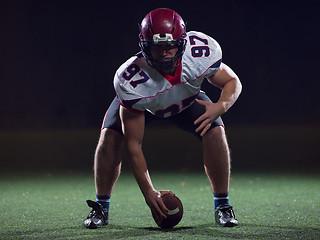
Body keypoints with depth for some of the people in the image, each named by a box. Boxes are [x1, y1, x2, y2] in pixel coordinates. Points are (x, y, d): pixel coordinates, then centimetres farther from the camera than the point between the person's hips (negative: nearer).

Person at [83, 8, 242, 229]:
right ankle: (101, 208, -4)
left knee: (215, 131, -23)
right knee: (110, 136, -25)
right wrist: (147, 191, -34)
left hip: (187, 99, 2)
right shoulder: (132, 81, -41)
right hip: (141, 102, -2)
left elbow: (232, 82, -17)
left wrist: (221, 106, -41)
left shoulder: (201, 53, -37)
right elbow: (133, 144, -33)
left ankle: (222, 206, -4)